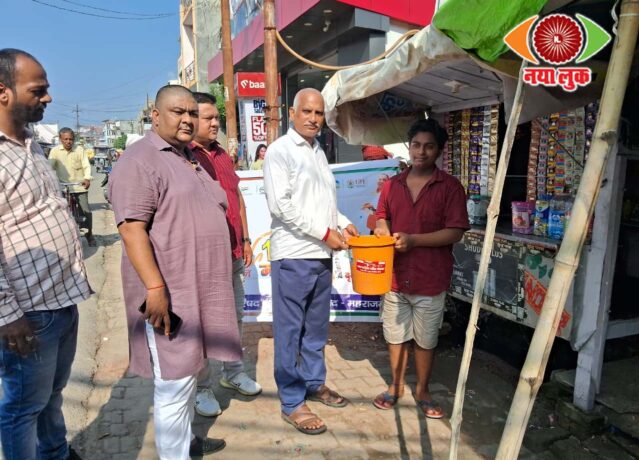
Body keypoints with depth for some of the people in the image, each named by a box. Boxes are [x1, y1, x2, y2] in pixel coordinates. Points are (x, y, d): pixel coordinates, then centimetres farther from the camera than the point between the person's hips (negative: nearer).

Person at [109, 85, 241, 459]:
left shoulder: (191, 159, 16)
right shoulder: (140, 160, -12)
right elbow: (132, 228, -20)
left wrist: (215, 281, 23)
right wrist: (155, 287, -26)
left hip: (200, 287, 9)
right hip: (168, 291, -9)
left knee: (191, 370, 20)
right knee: (174, 381, 0)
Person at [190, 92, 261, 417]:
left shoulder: (223, 155, 13)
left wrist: (245, 240, 15)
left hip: (233, 254, 7)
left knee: (235, 316, 17)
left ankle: (233, 372, 36)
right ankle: (200, 388, 21)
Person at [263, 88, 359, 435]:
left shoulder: (318, 152, 17)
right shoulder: (280, 151, -7)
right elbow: (280, 205, -16)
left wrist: (342, 222, 7)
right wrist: (324, 233, -15)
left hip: (322, 254, 8)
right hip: (293, 255, -7)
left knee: (316, 326, 17)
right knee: (290, 329, 2)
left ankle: (314, 382, 33)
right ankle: (292, 403, 13)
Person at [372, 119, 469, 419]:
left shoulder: (450, 187, -6)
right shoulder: (392, 185, 7)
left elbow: (455, 231, -12)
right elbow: (382, 216, 16)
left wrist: (413, 240, -21)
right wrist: (382, 228, -8)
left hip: (430, 279, -3)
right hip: (395, 276, 3)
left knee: (425, 339, 12)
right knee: (396, 335, 15)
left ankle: (422, 390, 33)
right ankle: (396, 385, 35)